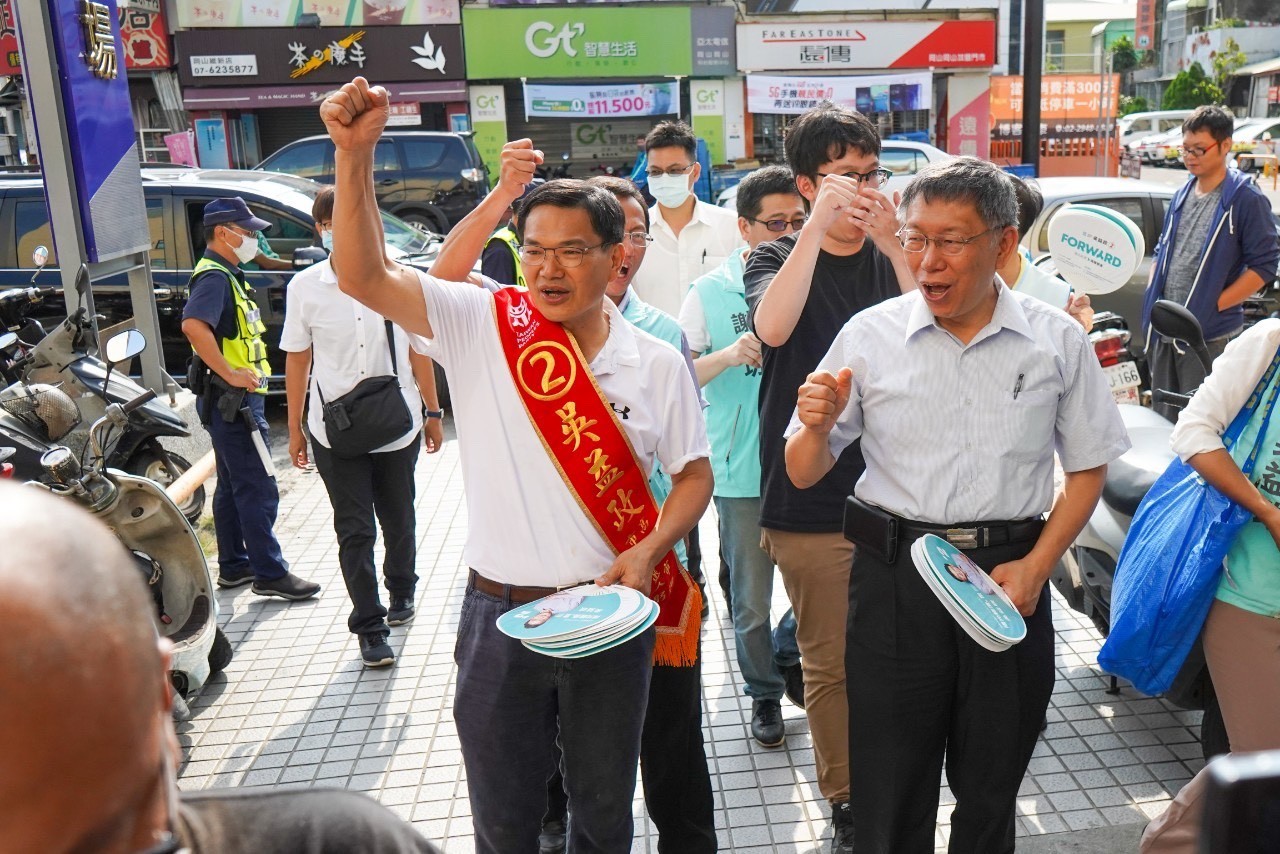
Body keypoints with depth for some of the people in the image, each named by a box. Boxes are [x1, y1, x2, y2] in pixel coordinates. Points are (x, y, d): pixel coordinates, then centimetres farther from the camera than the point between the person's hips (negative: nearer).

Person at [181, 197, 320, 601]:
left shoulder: (225, 275, 18)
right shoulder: (215, 277, -15)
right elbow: (193, 325, -33)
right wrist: (229, 373, -28)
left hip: (235, 399, 11)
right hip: (234, 400, -11)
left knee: (232, 487, 16)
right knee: (258, 489, -7)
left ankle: (233, 566, 25)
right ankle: (270, 573, -1)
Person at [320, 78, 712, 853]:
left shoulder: (657, 363, -4)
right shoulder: (481, 326, -7)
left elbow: (694, 476, 4)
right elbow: (363, 275, -17)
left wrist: (646, 552, -13)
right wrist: (356, 154, -28)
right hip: (500, 615, 0)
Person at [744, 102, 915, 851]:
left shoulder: (897, 255, 7)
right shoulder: (780, 259, 2)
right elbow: (772, 326, -21)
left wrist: (893, 241, -20)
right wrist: (821, 223, -24)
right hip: (811, 499, -2)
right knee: (830, 664, 6)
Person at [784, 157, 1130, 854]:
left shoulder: (1058, 342, -1)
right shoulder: (869, 336, -2)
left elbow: (1087, 468, 8)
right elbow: (803, 475, 1)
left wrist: (1036, 566, -6)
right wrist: (817, 425, -21)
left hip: (1010, 578, 1)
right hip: (893, 579, -1)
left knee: (990, 796, 18)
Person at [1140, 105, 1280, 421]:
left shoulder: (1246, 199, -8)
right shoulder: (1182, 196, 12)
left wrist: (1215, 305, -14)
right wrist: (1152, 297, 8)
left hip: (1209, 336, -6)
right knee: (1162, 420, 15)